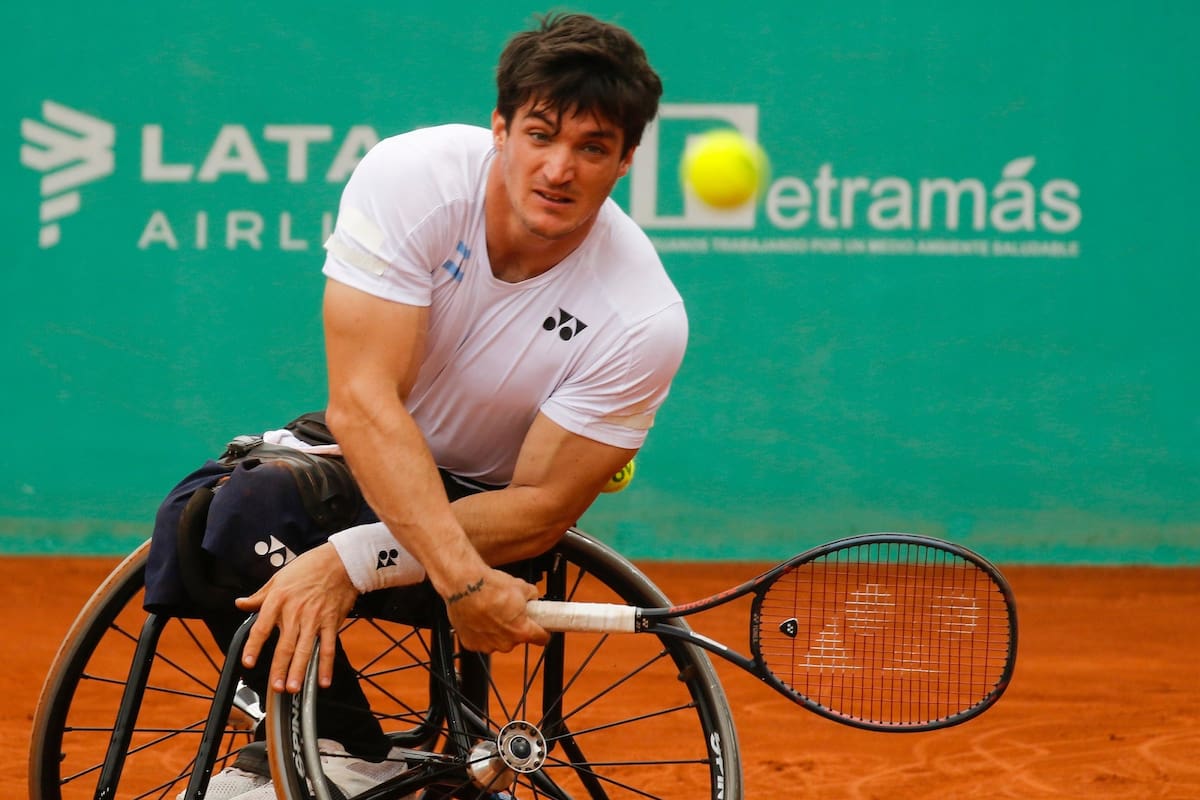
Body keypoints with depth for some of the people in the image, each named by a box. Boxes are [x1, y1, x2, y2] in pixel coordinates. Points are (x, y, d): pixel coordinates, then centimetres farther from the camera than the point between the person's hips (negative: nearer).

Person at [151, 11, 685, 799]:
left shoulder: (644, 320, -25)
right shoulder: (409, 175, -23)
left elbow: (540, 506, -20)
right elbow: (362, 400, -28)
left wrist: (352, 561, -34)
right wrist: (459, 575, -40)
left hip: (482, 501, -4)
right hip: (366, 459, 4)